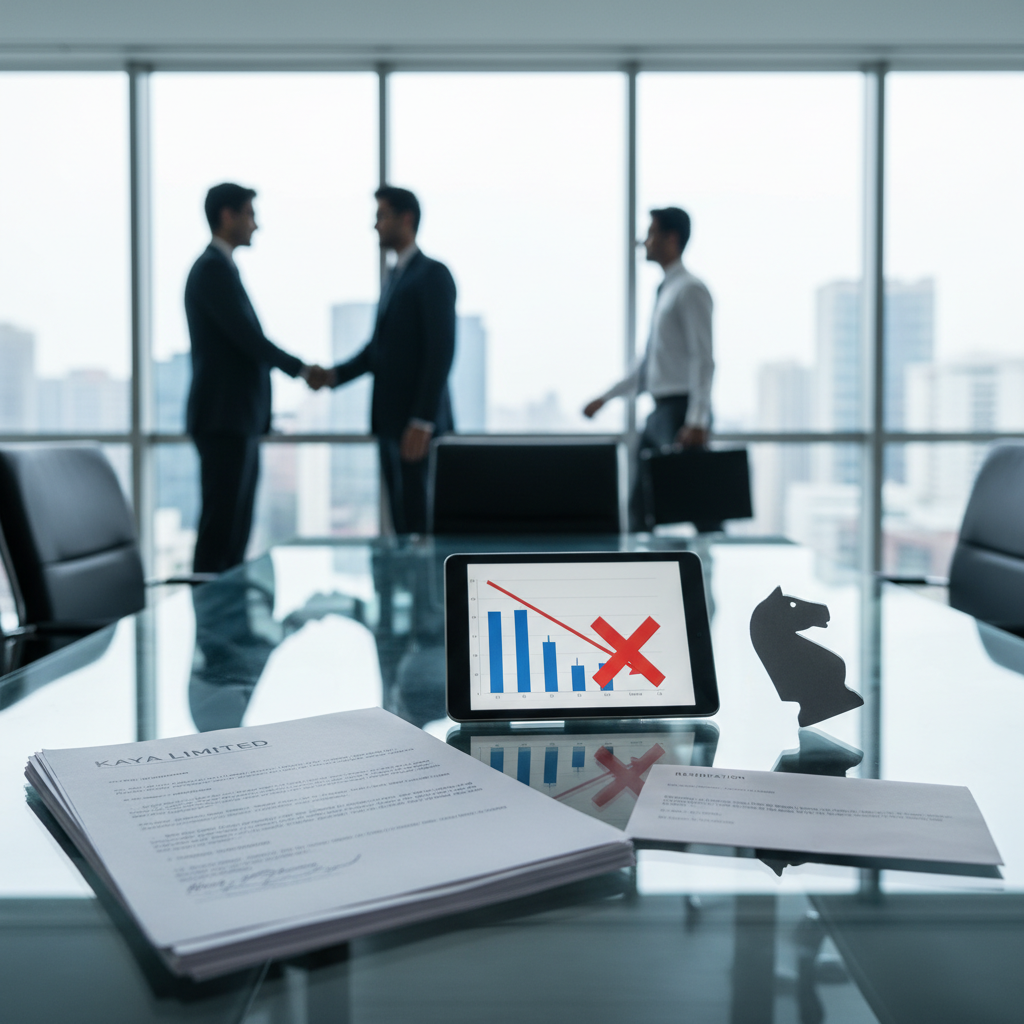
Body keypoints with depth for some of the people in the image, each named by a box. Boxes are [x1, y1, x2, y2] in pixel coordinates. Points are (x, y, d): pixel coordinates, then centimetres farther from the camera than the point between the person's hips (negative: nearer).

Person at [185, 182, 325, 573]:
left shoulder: (219, 267, 19)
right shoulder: (214, 268, -11)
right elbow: (248, 337, -17)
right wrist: (301, 369, -7)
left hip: (237, 419, 10)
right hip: (224, 419, -10)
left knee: (235, 527, 10)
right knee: (220, 525, -7)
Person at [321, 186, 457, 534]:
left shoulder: (433, 274, -7)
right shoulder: (393, 278, 21)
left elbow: (441, 351, -16)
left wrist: (422, 421, -21)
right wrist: (336, 374, 2)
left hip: (417, 425, -8)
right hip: (390, 420, 8)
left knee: (421, 522, -7)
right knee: (402, 522, 9)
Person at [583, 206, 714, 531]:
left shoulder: (690, 290, -9)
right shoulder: (665, 291, 18)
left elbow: (703, 359, -17)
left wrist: (696, 420, -25)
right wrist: (605, 398, 23)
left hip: (681, 412, -9)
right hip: (659, 412, 9)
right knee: (640, 503, 10)